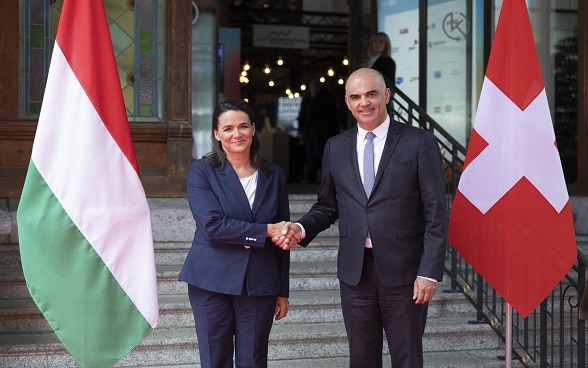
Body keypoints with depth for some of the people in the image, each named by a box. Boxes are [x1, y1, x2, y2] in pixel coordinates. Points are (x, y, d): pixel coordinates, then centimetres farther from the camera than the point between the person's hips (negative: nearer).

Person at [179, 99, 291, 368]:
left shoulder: (274, 176, 8)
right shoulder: (202, 171, -2)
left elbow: (282, 236, 11)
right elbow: (212, 225, -15)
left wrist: (283, 291, 10)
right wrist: (265, 231, -15)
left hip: (259, 284, 2)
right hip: (212, 281, -2)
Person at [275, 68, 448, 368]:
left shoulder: (419, 142, -3)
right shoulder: (336, 147, 9)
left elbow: (436, 213, -6)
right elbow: (327, 206, 15)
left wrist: (430, 271, -11)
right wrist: (301, 229, -6)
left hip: (403, 270, -3)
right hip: (354, 271, 3)